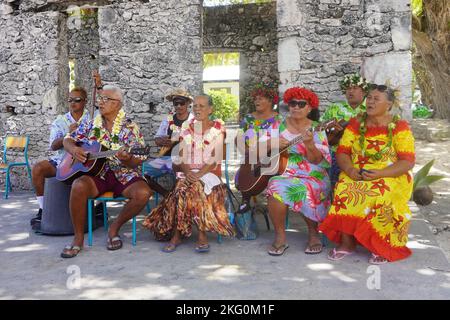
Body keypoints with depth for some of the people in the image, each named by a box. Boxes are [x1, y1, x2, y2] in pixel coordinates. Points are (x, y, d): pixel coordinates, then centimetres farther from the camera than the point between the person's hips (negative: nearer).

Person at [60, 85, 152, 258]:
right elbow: (68, 140, 17)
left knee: (143, 193, -30)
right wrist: (73, 149, -6)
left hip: (124, 175, -2)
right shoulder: (92, 125, 9)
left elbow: (138, 162, -5)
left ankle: (115, 227, -4)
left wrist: (127, 160, -28)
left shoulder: (130, 127, -2)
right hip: (97, 174, 2)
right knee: (78, 186, -30)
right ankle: (78, 237, -12)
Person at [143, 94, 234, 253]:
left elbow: (215, 159, -6)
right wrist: (186, 172, -14)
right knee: (182, 188, -30)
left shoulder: (218, 128, 3)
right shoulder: (187, 127, 13)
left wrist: (199, 174, -20)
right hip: (188, 173, 3)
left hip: (209, 173, -2)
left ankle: (176, 235, -26)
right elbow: (181, 156, 6)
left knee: (194, 188, -33)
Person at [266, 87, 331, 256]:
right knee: (276, 188, -31)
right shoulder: (279, 125, 8)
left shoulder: (316, 129, 1)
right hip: (282, 174, 2)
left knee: (307, 192, -33)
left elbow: (317, 160, -8)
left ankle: (313, 233, -5)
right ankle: (280, 236, -15)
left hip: (312, 177, -1)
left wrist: (309, 144, -28)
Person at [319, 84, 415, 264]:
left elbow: (408, 161, -7)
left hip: (391, 176, -2)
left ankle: (382, 246, -16)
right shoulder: (356, 124, 10)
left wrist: (380, 173, -22)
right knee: (344, 190, -30)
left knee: (380, 195, -35)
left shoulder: (399, 127, 0)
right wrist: (350, 169, -17)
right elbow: (342, 152, 6)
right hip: (356, 175, 3)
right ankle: (346, 242, -17)